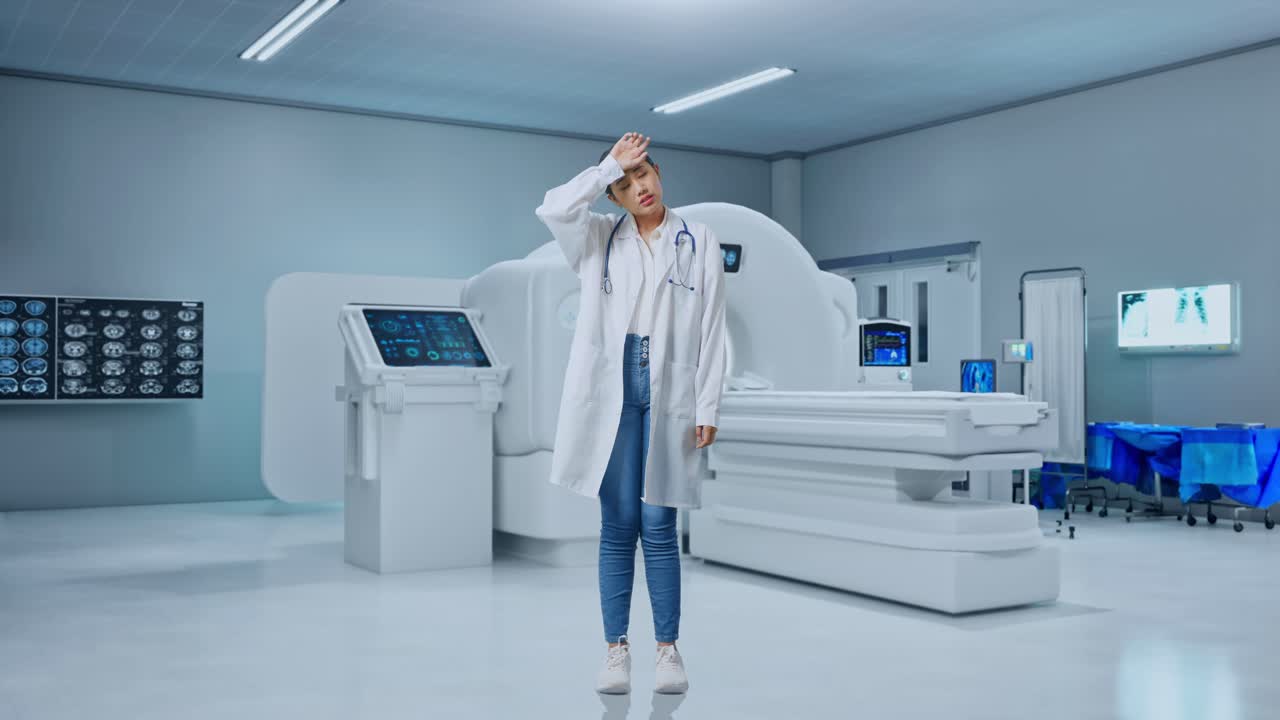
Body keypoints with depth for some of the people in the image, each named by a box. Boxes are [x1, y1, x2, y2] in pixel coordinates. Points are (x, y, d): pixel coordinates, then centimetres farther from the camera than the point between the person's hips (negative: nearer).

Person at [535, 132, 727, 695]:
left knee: (658, 525, 0)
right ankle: (617, 649, 10)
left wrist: (708, 408, -4)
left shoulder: (699, 242, 7)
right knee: (617, 526, 3)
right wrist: (610, 164, -3)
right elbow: (554, 208, -10)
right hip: (611, 388, 1)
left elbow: (712, 330, 3)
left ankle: (668, 648, 11)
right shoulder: (601, 238, 11)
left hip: (670, 390, -1)